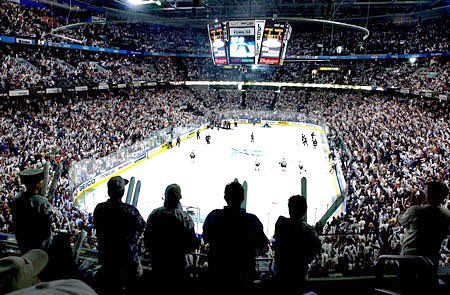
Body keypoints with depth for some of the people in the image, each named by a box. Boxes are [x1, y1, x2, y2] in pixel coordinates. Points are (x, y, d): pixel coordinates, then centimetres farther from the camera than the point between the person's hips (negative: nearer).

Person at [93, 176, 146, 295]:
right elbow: (141, 226, -9)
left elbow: (97, 227, 2)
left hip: (106, 254, 4)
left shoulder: (99, 209, -14)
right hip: (128, 254, -3)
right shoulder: (130, 210, -25)